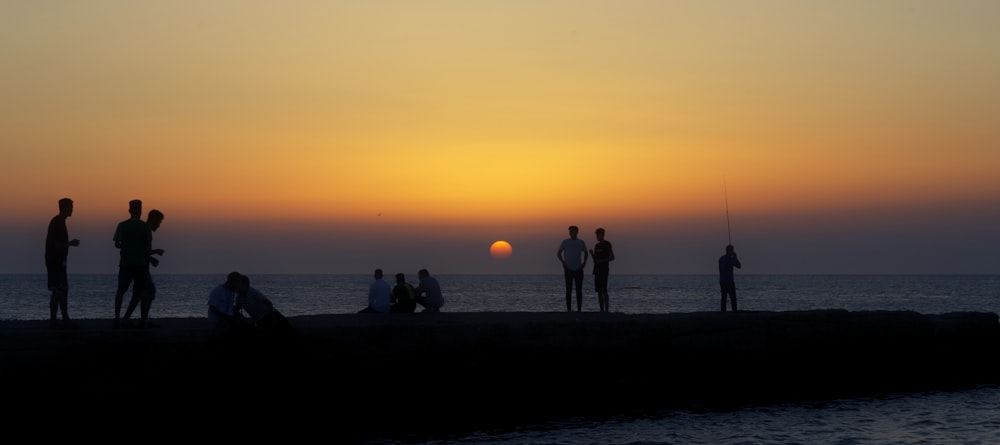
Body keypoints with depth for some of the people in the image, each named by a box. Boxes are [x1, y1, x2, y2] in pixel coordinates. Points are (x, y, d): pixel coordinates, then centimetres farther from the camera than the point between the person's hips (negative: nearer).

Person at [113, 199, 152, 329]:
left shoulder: (122, 225, 0)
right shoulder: (145, 227, -1)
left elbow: (117, 244, 1)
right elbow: (149, 247, 0)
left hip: (125, 263, 0)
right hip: (142, 263, 0)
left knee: (121, 290, 6)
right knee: (142, 291, 5)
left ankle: (117, 318, -4)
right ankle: (143, 320, 0)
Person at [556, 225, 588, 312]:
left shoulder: (581, 242, 4)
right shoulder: (565, 242, -2)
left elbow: (585, 253, 20)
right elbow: (558, 253, 4)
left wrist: (584, 262, 7)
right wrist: (563, 262, -7)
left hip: (578, 269, 2)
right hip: (569, 269, -2)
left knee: (579, 290, 1)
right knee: (569, 290, -4)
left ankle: (579, 309, 4)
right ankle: (569, 309, -2)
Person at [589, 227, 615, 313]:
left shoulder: (607, 244, -3)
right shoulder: (597, 245, 18)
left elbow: (612, 257, -8)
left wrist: (601, 261, -18)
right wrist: (591, 253, 1)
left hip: (604, 269, -7)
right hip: (597, 269, 7)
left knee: (604, 290, -14)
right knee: (599, 290, 2)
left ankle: (606, 309, -16)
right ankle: (602, 309, 3)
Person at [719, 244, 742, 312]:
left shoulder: (720, 259, 9)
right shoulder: (731, 259, -12)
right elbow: (739, 266, 1)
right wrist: (735, 257, 6)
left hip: (722, 281, 6)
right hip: (729, 281, -6)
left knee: (724, 297, 7)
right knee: (733, 298, -4)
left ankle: (723, 311, 2)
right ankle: (734, 311, -9)